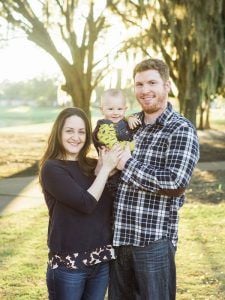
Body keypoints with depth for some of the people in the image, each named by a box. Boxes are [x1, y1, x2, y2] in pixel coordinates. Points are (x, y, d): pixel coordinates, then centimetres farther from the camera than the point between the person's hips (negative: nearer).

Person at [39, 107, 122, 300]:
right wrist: (106, 168, -12)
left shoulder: (93, 165, 8)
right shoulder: (52, 168, -9)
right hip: (68, 263, -5)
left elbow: (111, 204, 1)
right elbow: (86, 203, -19)